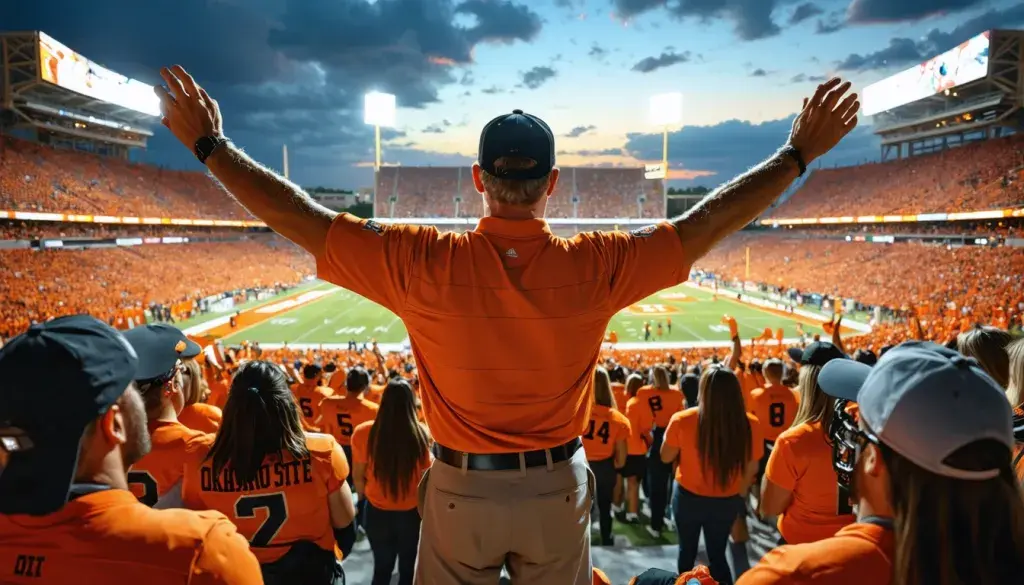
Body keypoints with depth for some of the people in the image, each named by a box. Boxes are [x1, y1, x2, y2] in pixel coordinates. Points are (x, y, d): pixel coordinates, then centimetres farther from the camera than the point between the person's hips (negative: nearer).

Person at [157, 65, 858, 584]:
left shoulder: (423, 263, -19)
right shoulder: (596, 265, -17)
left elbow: (304, 218, -13)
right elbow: (708, 221, -9)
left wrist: (211, 145, 0)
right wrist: (798, 153, 2)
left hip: (461, 487, 0)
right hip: (557, 488, 1)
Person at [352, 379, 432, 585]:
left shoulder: (364, 433, -17)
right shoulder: (422, 433, -19)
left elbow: (358, 476, -5)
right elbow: (427, 475, -8)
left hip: (377, 512, 1)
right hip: (412, 513, -1)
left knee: (382, 568, 23)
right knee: (408, 568, 21)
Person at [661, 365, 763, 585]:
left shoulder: (682, 421, -24)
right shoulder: (751, 425, -19)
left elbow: (666, 457, -7)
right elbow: (751, 470, -3)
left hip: (688, 498, -1)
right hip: (727, 502, 1)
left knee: (687, 551, 23)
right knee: (718, 554, 22)